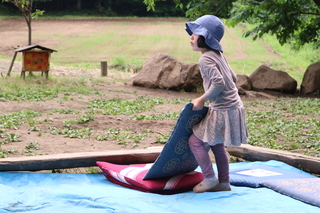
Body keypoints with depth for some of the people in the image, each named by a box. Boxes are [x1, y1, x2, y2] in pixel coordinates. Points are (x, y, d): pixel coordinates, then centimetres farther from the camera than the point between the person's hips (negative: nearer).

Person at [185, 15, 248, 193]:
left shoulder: (206, 59, -17)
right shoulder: (219, 55, 11)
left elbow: (218, 83, -28)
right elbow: (233, 78, 18)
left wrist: (202, 100, -18)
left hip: (223, 110, -10)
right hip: (234, 106, 10)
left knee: (195, 140, -2)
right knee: (217, 145, 18)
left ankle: (209, 178, 4)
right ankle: (224, 182, 23)